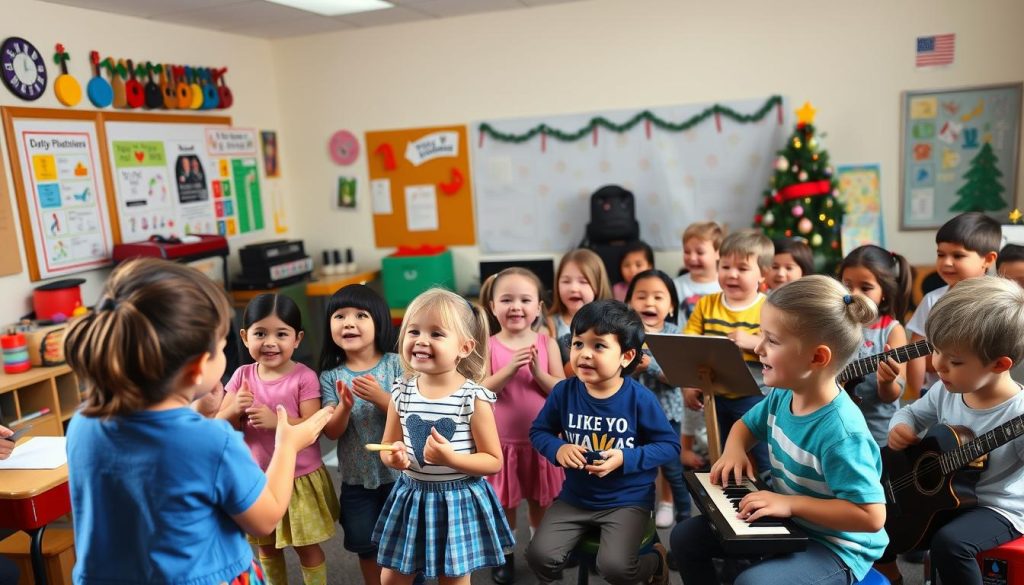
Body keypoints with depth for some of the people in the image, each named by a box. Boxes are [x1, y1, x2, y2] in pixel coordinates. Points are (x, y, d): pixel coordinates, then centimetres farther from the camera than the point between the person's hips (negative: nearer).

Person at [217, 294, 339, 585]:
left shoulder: (304, 377, -16)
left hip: (299, 479, -4)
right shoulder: (242, 375, -4)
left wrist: (276, 421, -35)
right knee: (267, 548, 22)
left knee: (307, 547, 12)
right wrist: (235, 410, -24)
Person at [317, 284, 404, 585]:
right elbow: (331, 431, -7)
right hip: (356, 478, 2)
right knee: (367, 547, 16)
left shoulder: (395, 364, -11)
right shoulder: (330, 376, -5)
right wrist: (345, 406, -27)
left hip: (398, 472, -2)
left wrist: (379, 397, -29)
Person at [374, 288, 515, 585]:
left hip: (459, 500, -4)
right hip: (412, 496, 4)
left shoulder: (474, 398, -16)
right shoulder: (401, 393, -4)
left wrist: (451, 458, -26)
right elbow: (387, 448, 7)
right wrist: (395, 457, -17)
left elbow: (494, 461, -11)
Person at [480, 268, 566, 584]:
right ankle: (504, 554, 35)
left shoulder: (547, 343, -5)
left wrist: (538, 372, -25)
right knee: (503, 501, 13)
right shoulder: (488, 346, -9)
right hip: (503, 440, -1)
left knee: (541, 499, 17)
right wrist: (510, 369, -27)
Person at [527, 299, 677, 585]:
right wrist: (558, 449, -18)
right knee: (539, 557, -11)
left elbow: (670, 445, -10)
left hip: (627, 500, -3)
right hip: (575, 497, 3)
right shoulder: (564, 392, -9)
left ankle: (656, 560, 16)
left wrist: (626, 459, -22)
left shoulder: (640, 398, -16)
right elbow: (538, 432, 4)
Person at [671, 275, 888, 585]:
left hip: (832, 546, -8)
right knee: (685, 536, 9)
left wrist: (791, 502, -32)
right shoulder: (783, 395, -7)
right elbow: (746, 424, 13)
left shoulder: (839, 432, -32)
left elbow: (872, 516, -31)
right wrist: (734, 450, -8)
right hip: (784, 522, 8)